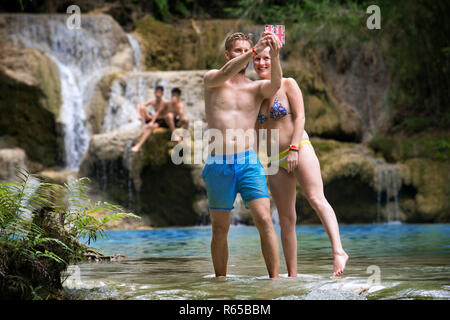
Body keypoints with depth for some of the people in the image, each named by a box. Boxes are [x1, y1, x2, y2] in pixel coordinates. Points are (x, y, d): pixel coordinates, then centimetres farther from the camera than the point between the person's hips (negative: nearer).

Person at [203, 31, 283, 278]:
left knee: (265, 221, -13)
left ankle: (274, 279, -12)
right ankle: (220, 281, 20)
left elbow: (275, 84, -12)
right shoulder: (211, 79, 7)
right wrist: (255, 50, -29)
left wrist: (274, 55, -30)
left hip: (248, 162, 1)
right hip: (218, 166, 0)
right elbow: (226, 72, -16)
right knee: (219, 229, 7)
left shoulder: (256, 88, 11)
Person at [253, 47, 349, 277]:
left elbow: (300, 116, -6)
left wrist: (294, 148, -16)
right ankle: (292, 275, 2)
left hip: (300, 149, -5)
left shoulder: (288, 84, 2)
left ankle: (338, 251, -40)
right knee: (286, 219, 2)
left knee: (316, 198, -27)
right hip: (274, 161, 5)